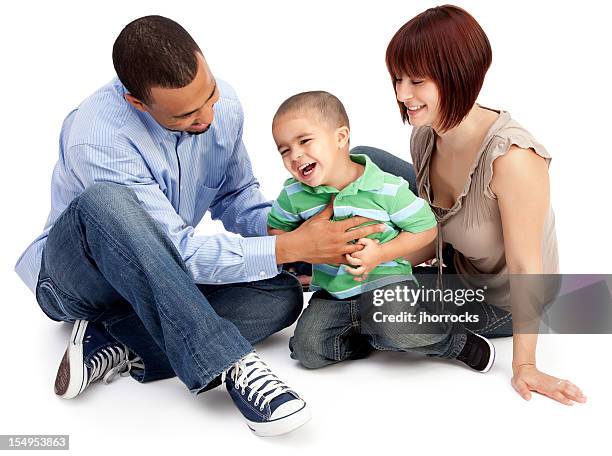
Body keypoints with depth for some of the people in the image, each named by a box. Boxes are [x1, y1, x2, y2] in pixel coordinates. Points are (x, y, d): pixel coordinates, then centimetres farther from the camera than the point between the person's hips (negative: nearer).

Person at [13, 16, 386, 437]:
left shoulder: (222, 104, -11)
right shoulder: (95, 138, -30)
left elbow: (234, 196, 4)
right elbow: (182, 250, -30)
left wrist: (288, 226, -16)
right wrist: (290, 247, -29)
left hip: (162, 277, 6)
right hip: (73, 280, -5)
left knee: (282, 294, -17)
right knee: (105, 201, -39)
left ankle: (117, 346, -22)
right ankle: (225, 361, -36)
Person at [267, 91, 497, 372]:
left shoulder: (387, 189, -16)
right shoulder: (294, 194, -7)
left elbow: (425, 228, -8)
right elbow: (276, 228, 10)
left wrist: (381, 254, -21)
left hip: (384, 278, -4)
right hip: (331, 291, 4)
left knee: (397, 330, -32)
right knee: (307, 351, -14)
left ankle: (457, 343, -3)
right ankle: (370, 339, 7)